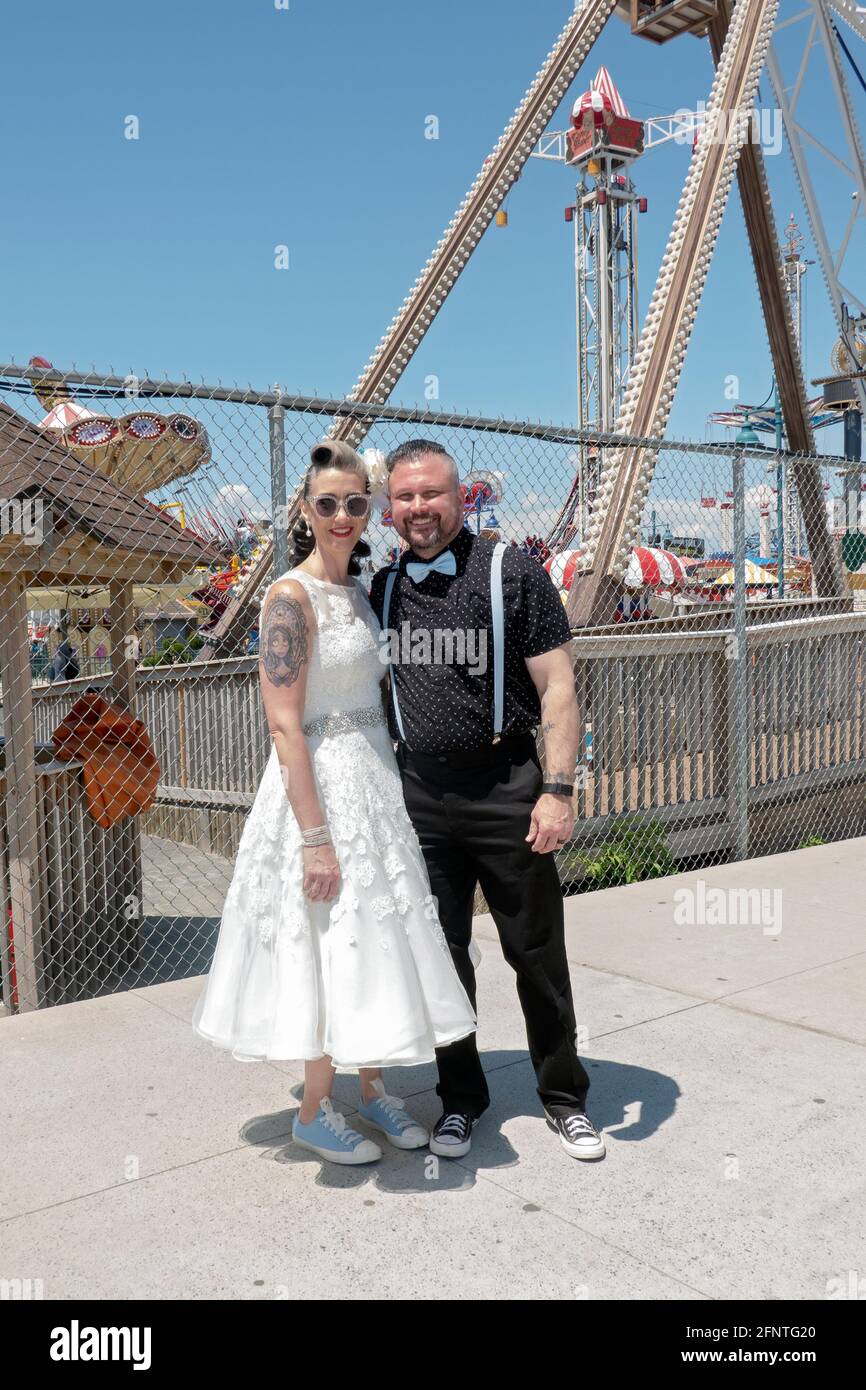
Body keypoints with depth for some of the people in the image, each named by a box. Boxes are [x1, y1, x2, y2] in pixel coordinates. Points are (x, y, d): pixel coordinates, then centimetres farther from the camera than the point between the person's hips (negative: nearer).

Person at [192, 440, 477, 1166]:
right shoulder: (291, 596, -15)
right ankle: (314, 1111, 23)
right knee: (333, 949, 2)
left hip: (377, 776, 8)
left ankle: (373, 1087, 33)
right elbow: (285, 726, -19)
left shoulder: (358, 588, 9)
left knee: (378, 941, 15)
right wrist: (316, 836, -22)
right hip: (322, 784, -8)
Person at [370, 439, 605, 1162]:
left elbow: (558, 687, -6)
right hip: (419, 796, 4)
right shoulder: (384, 587, 9)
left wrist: (557, 790, -14)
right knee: (441, 957, 12)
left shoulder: (511, 570, -3)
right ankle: (461, 1100, 30)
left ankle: (565, 1096, 27)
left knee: (537, 953, 8)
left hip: (505, 789, -3)